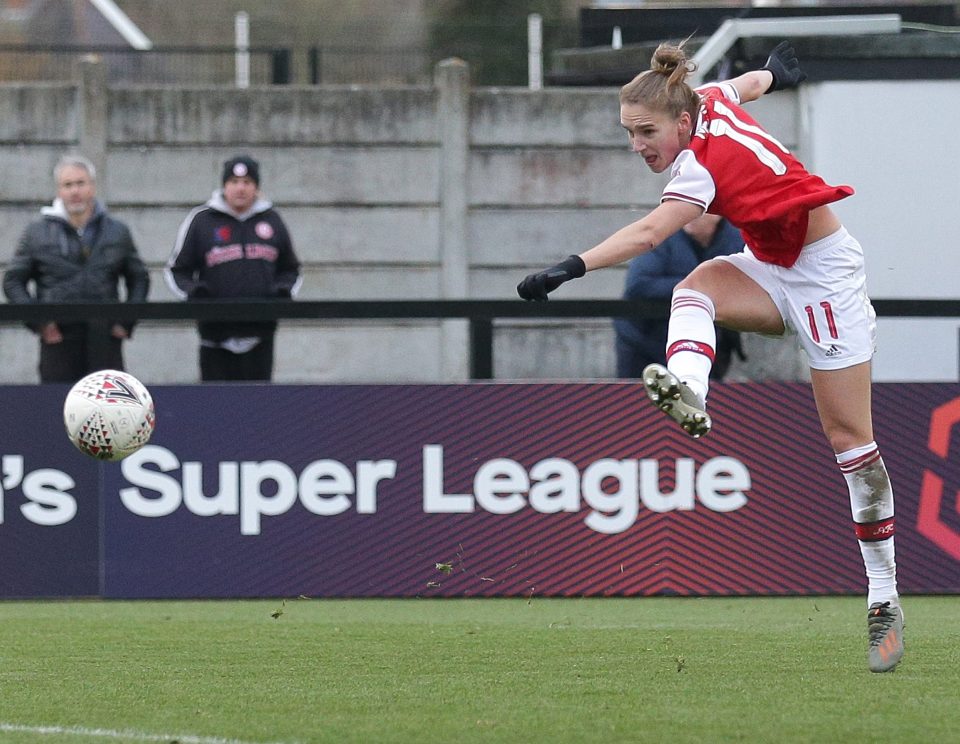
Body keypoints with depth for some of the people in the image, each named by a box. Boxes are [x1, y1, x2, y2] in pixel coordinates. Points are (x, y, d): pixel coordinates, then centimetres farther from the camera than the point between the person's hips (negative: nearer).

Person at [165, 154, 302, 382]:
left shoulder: (271, 220, 13)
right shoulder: (201, 220, 6)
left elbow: (290, 269, 23)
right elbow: (177, 270, 11)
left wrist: (284, 290, 1)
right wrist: (192, 290, -9)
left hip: (259, 335, 2)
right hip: (217, 334, -2)